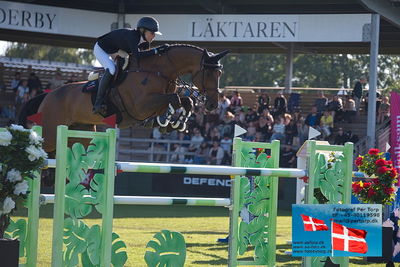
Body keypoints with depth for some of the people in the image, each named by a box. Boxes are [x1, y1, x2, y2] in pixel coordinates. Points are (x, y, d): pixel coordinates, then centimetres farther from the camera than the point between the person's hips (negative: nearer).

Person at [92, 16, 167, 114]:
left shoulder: (142, 40, -11)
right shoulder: (131, 36, -37)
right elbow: (137, 55, -50)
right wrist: (156, 51, -52)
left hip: (114, 51, 10)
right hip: (101, 49, -10)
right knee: (111, 70, -31)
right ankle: (98, 102, -24)